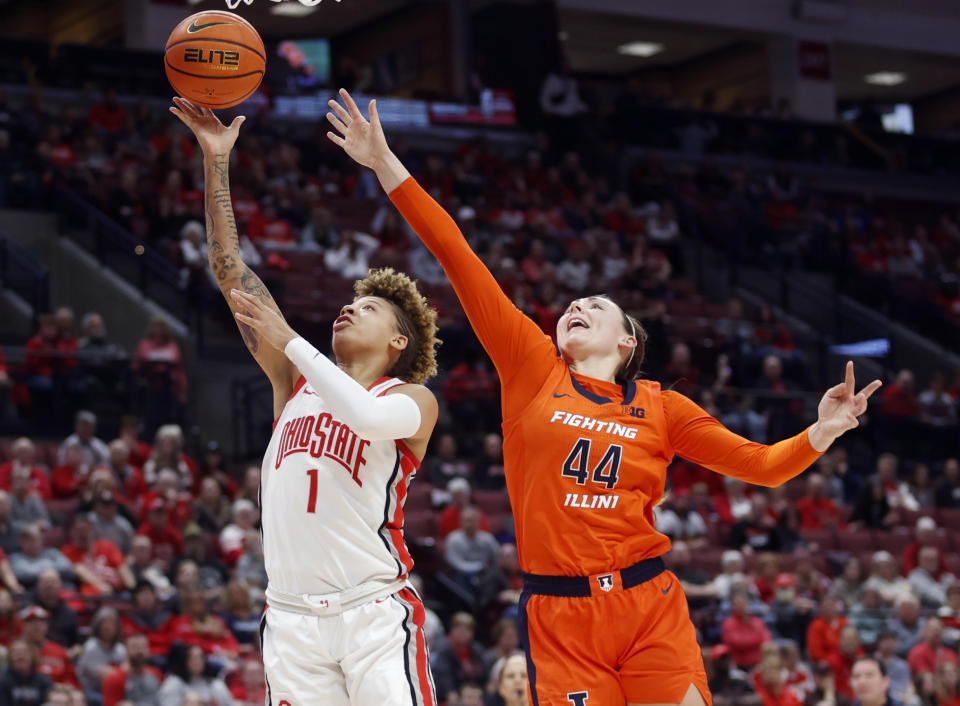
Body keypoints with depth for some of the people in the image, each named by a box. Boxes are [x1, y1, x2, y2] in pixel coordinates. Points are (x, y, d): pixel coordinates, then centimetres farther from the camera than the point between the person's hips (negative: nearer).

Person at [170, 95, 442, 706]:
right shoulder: (295, 379, 16)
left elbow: (367, 416, -21)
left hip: (376, 611, -4)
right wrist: (217, 163, 9)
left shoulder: (414, 400, 4)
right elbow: (230, 271, 13)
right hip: (293, 614, 4)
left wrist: (290, 341, -11)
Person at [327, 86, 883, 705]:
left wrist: (823, 432, -7)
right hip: (559, 620, 0)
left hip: (648, 609, 1)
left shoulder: (660, 405, 11)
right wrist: (385, 165, 4)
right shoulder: (533, 370, 8)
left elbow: (759, 464, 12)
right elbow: (459, 260, 5)